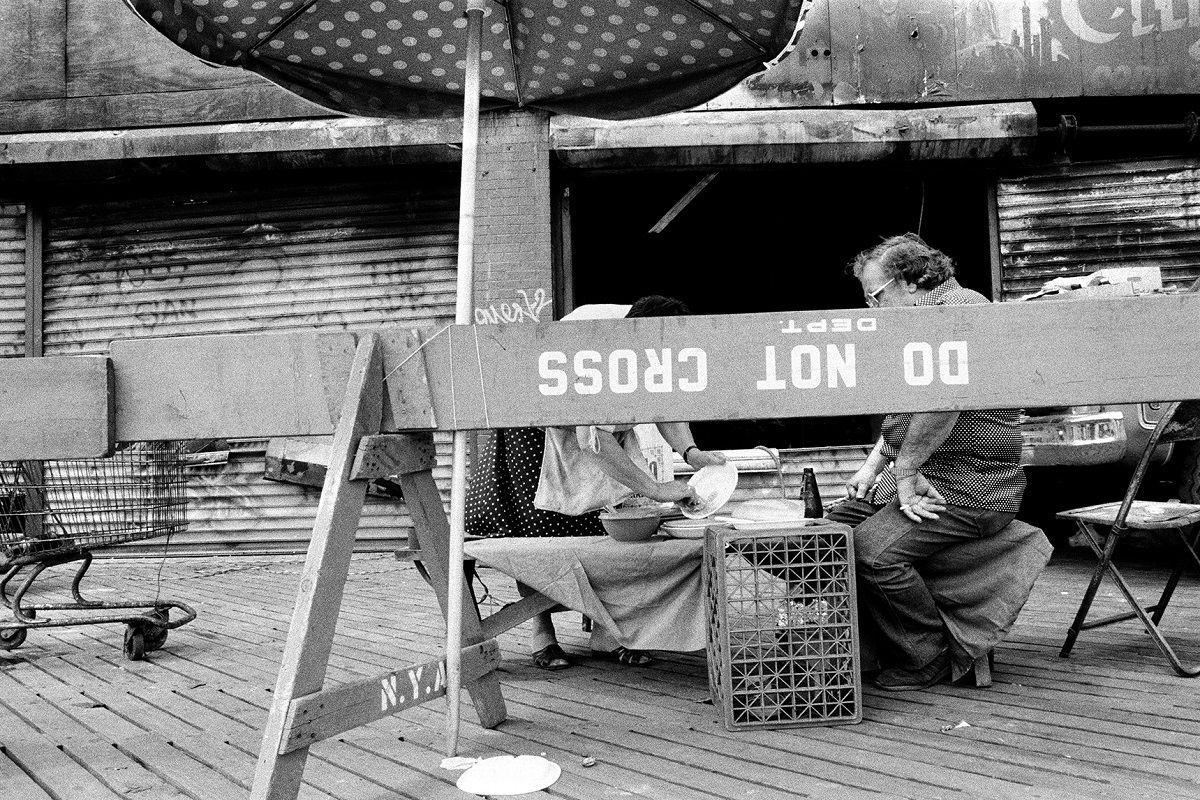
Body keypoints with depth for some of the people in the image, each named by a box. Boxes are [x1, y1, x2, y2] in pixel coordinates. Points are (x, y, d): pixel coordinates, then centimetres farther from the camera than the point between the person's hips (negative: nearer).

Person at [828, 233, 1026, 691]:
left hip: (971, 485, -10)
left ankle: (928, 662, -6)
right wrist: (875, 464, 15)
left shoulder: (959, 307, -12)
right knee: (833, 528, 0)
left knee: (874, 547, -25)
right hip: (922, 475, 10)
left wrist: (905, 469, -22)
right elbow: (904, 411, 30)